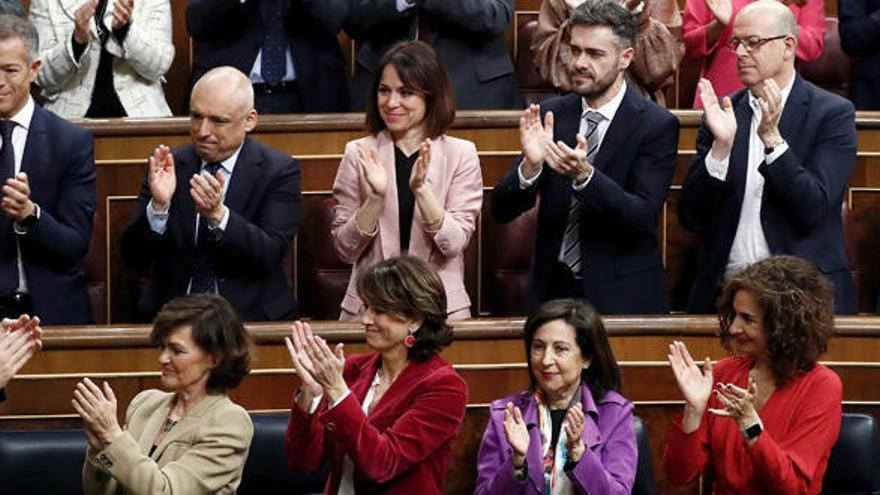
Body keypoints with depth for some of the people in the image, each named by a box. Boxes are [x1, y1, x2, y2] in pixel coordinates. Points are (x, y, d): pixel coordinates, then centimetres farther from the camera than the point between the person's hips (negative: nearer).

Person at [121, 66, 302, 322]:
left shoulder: (279, 171, 2)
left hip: (248, 313, -2)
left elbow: (270, 255, -10)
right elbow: (134, 259, 1)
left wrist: (218, 214, -24)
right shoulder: (169, 166, 8)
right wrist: (159, 206, -17)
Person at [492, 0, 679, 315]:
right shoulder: (550, 115, 2)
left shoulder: (657, 125, -8)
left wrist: (584, 175, -31)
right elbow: (502, 211, -2)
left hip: (622, 297, -3)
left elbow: (643, 218, -17)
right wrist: (530, 165, -21)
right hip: (553, 289, 3)